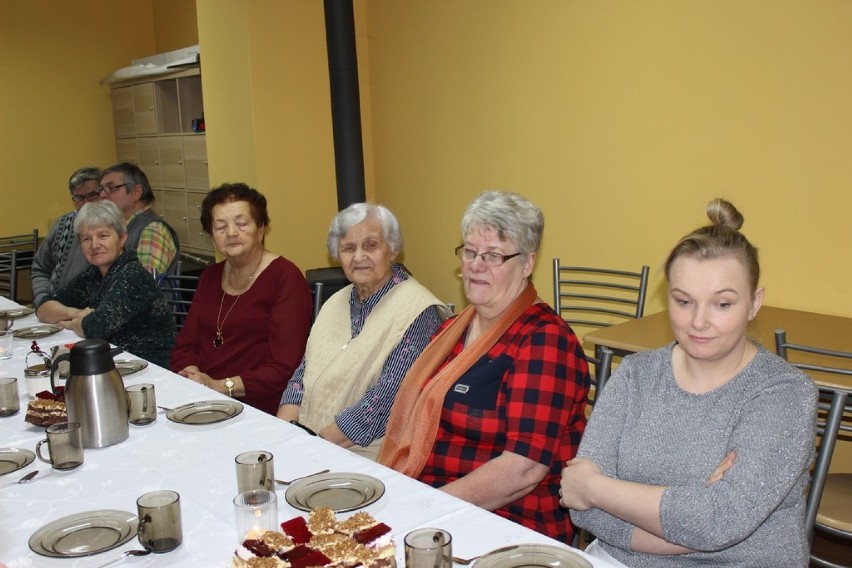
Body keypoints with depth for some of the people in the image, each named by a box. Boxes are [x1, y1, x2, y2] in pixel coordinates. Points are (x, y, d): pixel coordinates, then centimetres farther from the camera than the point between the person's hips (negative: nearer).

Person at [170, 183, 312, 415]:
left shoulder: (286, 278, -8)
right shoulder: (210, 276, 15)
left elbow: (284, 369, -15)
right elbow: (185, 346, 12)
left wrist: (220, 386, -18)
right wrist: (192, 376, -10)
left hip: (257, 410, -6)